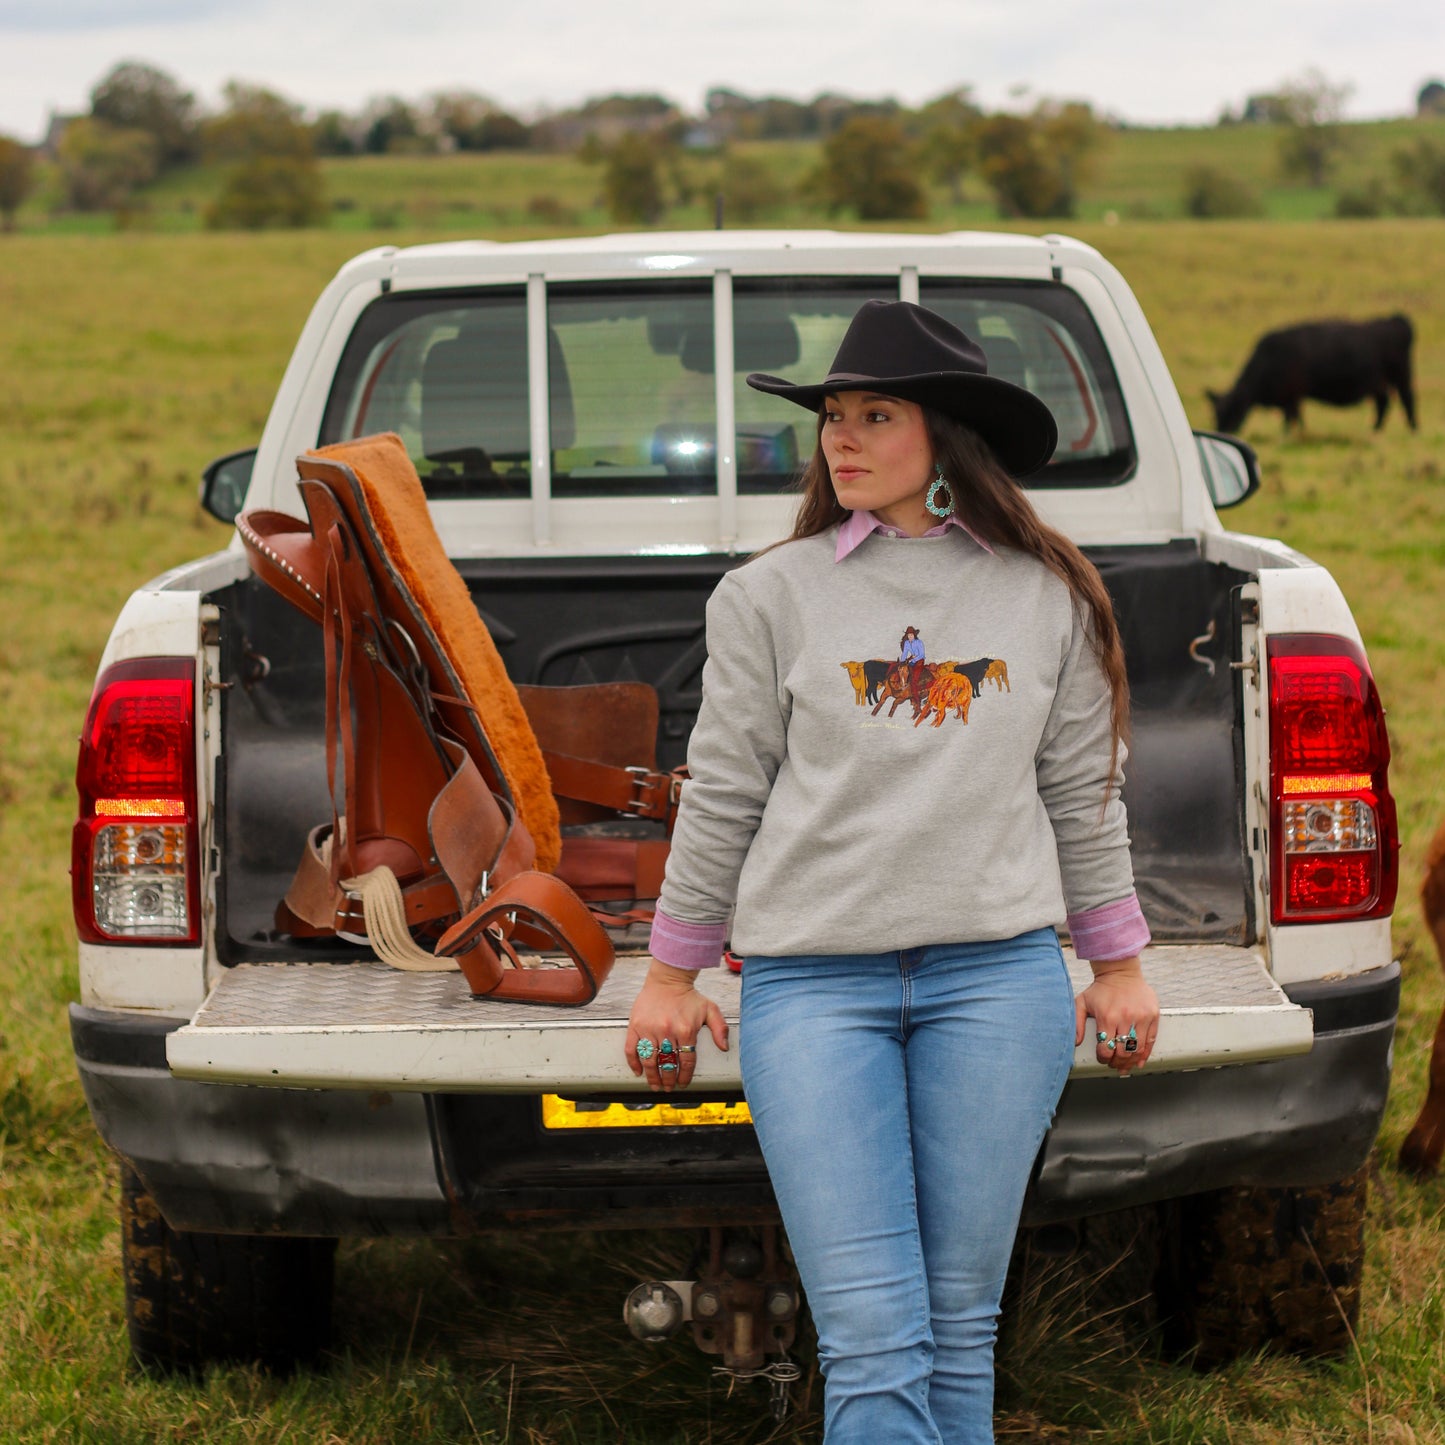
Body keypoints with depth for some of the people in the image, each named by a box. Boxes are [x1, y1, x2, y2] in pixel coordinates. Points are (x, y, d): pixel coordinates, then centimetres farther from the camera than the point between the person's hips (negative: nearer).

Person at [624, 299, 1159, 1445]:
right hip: (812, 985, -1)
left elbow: (1084, 791, 15)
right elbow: (722, 794, 8)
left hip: (999, 976, 2)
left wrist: (1121, 964, 16)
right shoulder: (771, 596, 4)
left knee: (961, 1329, 6)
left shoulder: (1047, 598, 8)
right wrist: (672, 974, 11)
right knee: (873, 1343, -8)